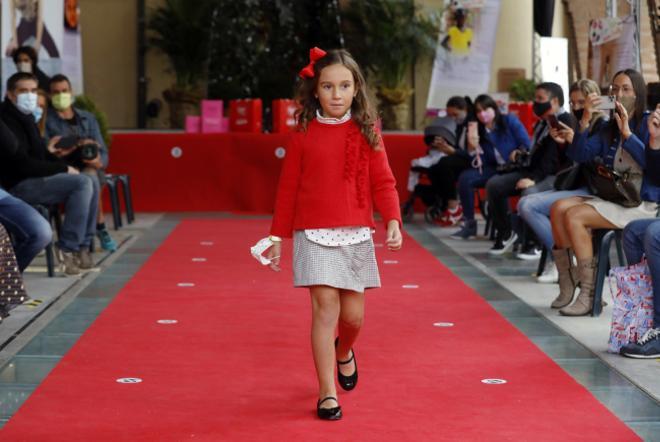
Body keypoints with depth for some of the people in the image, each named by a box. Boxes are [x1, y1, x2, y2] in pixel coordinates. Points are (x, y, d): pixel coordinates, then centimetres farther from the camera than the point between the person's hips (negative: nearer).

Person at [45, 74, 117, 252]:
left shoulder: (87, 118, 17)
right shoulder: (45, 120, 7)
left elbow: (103, 152, 9)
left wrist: (99, 162, -17)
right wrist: (77, 144, -20)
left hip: (91, 169, 2)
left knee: (90, 174, -34)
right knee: (90, 179, -34)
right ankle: (100, 228, -23)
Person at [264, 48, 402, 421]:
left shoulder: (366, 132, 3)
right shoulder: (304, 133, 1)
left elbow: (383, 182, 1)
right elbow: (288, 188, 5)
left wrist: (393, 220, -15)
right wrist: (278, 237, 7)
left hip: (356, 235, 2)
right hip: (314, 234, -1)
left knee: (353, 313, 7)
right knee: (325, 307, -9)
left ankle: (344, 350, 43)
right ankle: (328, 393, -1)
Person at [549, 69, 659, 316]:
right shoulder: (609, 127, 15)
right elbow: (580, 155, 4)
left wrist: (627, 133, -22)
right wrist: (585, 121, -9)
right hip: (611, 197, 7)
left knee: (574, 216, -24)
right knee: (558, 208, -13)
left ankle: (589, 295, -21)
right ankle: (567, 286, -10)